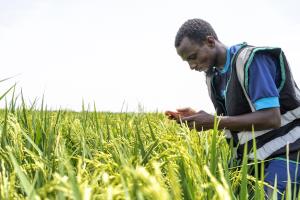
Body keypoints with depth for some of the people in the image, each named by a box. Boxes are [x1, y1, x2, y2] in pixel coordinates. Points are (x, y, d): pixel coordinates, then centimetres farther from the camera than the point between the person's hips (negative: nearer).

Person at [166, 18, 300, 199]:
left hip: (285, 151, -7)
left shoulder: (250, 60, -18)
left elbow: (271, 119, -24)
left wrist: (214, 122, -24)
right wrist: (197, 117, -5)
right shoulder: (214, 75, 7)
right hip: (251, 154, 7)